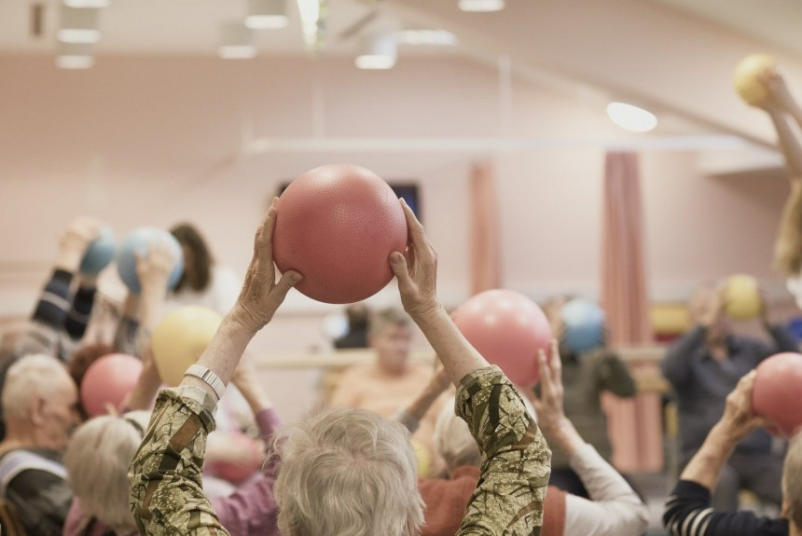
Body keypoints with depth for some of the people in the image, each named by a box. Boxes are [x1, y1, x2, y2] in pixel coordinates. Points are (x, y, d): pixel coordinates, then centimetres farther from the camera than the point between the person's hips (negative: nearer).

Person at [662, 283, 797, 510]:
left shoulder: (750, 349, 13)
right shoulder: (687, 354, 6)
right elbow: (670, 370, -18)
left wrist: (770, 323, -19)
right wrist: (706, 324, -26)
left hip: (757, 457, 3)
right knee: (723, 482, -37)